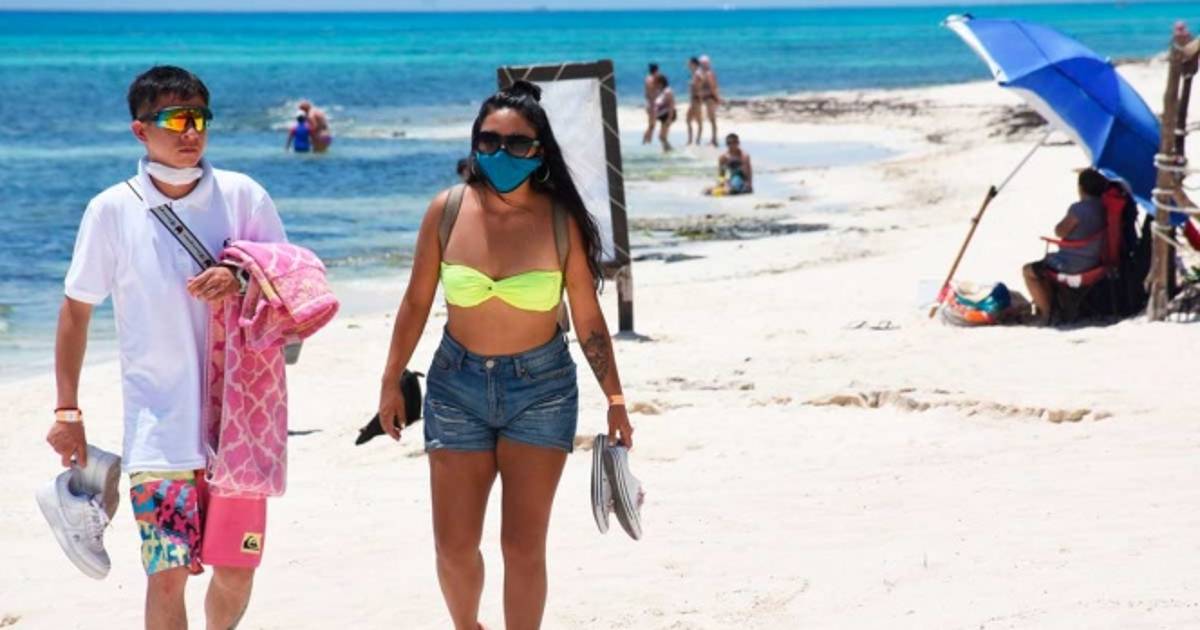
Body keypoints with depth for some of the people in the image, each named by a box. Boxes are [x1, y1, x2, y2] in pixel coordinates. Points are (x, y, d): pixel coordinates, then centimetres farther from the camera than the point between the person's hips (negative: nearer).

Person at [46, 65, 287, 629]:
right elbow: (76, 310, 6)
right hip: (160, 428, -2)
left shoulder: (243, 196, 0)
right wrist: (67, 410, 4)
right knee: (168, 573, -9)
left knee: (236, 569, 7)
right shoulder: (112, 211, -3)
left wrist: (241, 281, -16)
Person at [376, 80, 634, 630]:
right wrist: (392, 382, 7)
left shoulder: (562, 222, -9)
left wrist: (615, 400, -2)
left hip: (540, 387, -2)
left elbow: (588, 320, -2)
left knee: (523, 545, -4)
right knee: (454, 546, 5)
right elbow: (416, 302, 4)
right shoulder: (447, 211, -6)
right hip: (458, 384, 2)